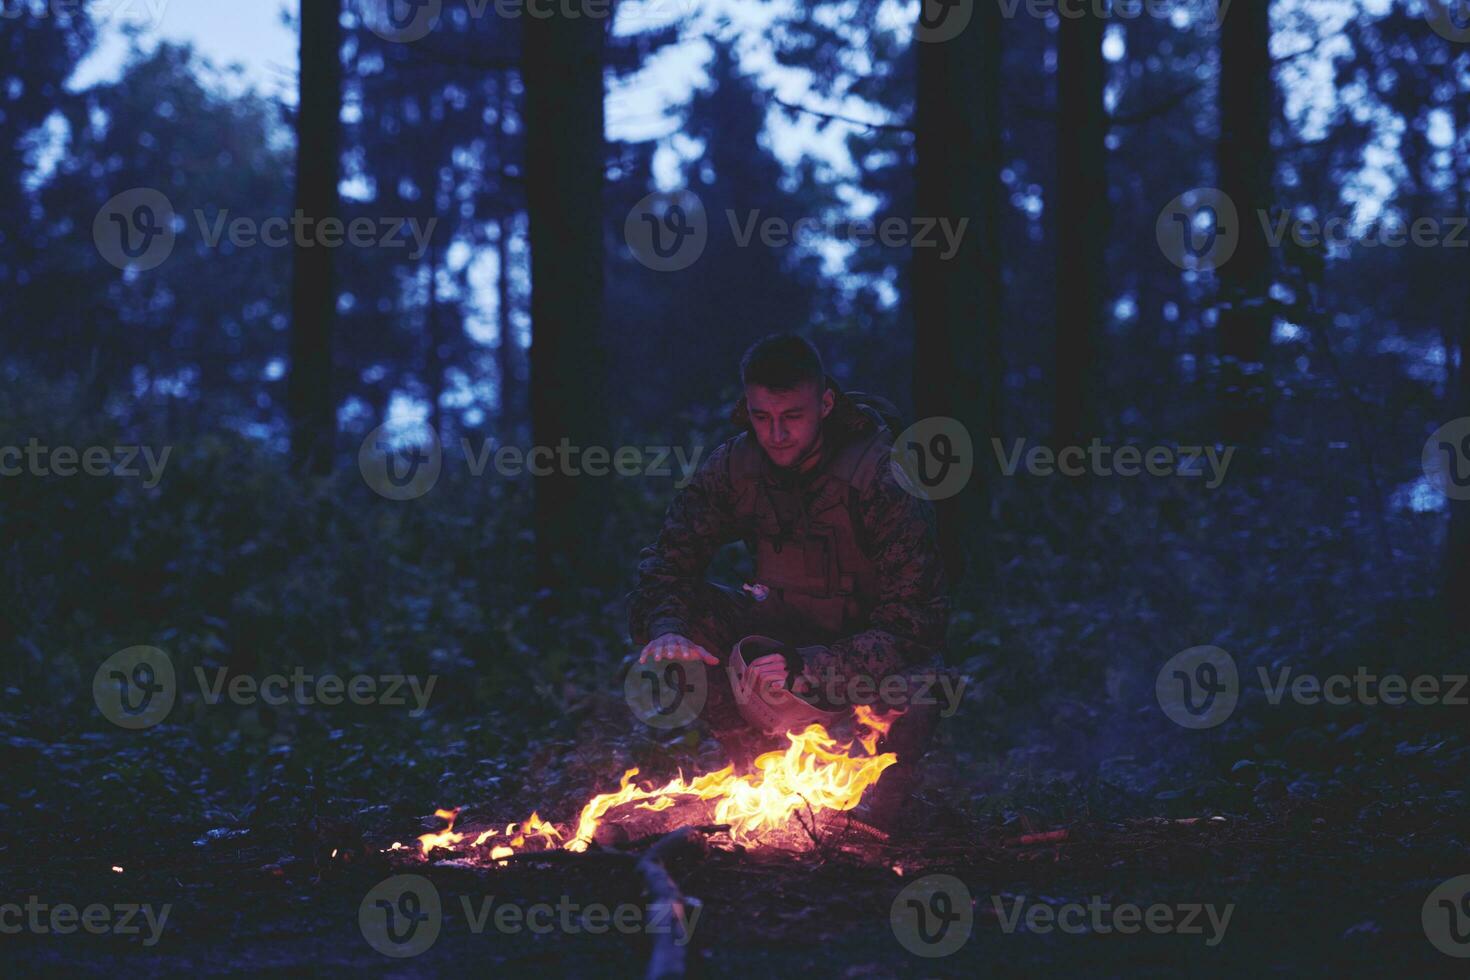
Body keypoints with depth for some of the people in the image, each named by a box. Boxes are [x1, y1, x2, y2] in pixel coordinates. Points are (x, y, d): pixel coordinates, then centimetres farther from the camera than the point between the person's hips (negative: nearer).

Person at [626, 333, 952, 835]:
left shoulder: (885, 482, -25)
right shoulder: (733, 467, -11)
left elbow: (915, 624, -28)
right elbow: (669, 559, -8)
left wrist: (808, 668, -41)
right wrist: (666, 628, -33)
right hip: (790, 632, 4)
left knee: (910, 696, -38)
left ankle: (871, 816, -6)